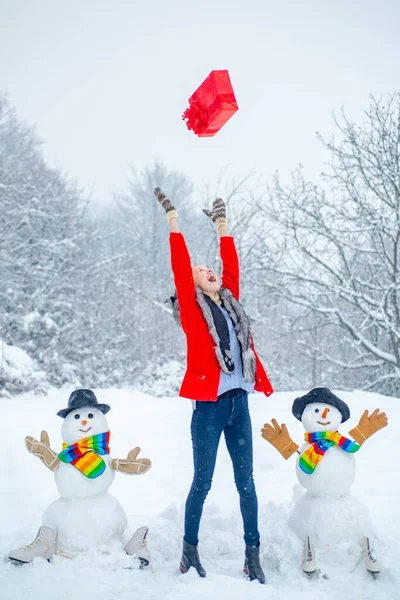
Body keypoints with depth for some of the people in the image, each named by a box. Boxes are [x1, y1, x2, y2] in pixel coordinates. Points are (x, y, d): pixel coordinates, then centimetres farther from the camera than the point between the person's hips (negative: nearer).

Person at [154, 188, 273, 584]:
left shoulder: (229, 302, 14)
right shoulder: (192, 308, 0)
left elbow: (232, 265, 19)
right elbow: (180, 267, -8)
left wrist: (222, 225, 26)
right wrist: (173, 220, -8)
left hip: (238, 402, 5)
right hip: (209, 405, -5)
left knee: (246, 481, 8)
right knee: (202, 483, 3)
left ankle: (253, 554, 17)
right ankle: (190, 550, 19)